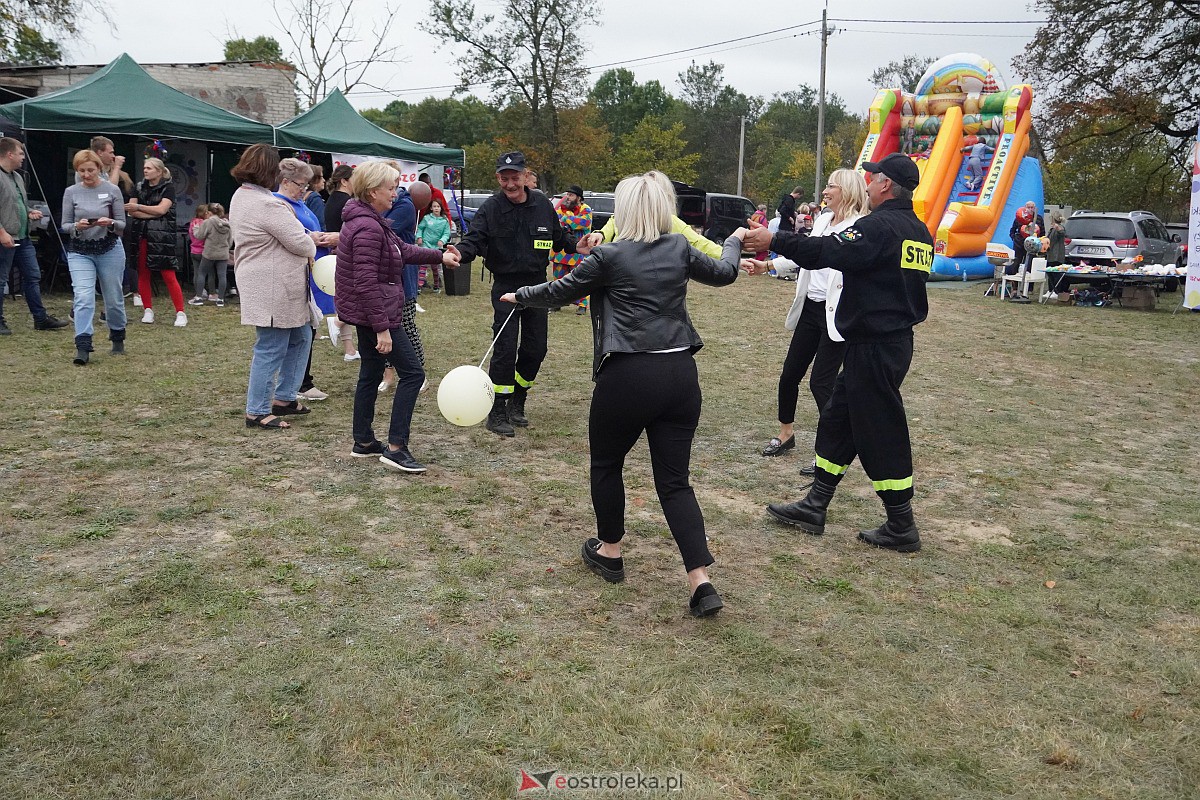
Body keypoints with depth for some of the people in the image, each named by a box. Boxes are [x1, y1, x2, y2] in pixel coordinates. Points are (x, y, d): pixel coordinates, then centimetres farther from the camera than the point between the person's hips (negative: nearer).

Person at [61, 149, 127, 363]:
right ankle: (83, 346, -16)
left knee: (113, 298, 10)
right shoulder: (71, 192, 1)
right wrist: (77, 226, -19)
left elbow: (122, 224, 1)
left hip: (110, 250, 0)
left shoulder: (112, 190, -2)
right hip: (79, 252, 0)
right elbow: (64, 225, 3)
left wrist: (110, 223, -21)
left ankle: (117, 338, 31)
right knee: (83, 297, -14)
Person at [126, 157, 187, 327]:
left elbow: (162, 209, -11)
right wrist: (153, 214, -8)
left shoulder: (168, 187, 1)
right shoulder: (139, 187, 14)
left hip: (161, 237, -5)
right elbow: (132, 212, 4)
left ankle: (180, 313, -6)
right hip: (141, 236, 5)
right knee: (143, 274, 5)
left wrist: (138, 207, -4)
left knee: (168, 275, -9)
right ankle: (148, 310, 15)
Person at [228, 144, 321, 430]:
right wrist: (311, 243, 5)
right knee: (271, 349, -2)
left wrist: (307, 237, 6)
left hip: (267, 285, 11)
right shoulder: (267, 205, -22)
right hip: (273, 289, -11)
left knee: (299, 337, 20)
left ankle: (283, 397, 27)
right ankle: (257, 412, 8)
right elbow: (300, 244, -18)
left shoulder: (241, 196, 12)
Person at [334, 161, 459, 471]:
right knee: (412, 373, -6)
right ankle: (396, 447, -5)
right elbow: (366, 283, -26)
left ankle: (363, 442, 27)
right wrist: (382, 327, -25)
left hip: (365, 315, 11)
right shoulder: (368, 228, -22)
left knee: (371, 375, 17)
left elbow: (402, 249, 23)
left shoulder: (369, 221, 12)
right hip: (374, 314, -11)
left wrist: (439, 256, 21)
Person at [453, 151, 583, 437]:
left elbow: (558, 236, 16)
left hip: (536, 285, 4)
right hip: (505, 287, -4)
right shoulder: (490, 208, -9)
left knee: (536, 348, 9)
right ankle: (497, 413, 2)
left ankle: (517, 401, 29)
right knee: (505, 349, -9)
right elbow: (474, 239, -17)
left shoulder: (542, 204, 2)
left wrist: (576, 246, -3)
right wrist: (460, 253, -38)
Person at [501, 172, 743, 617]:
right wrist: (734, 241, 46)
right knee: (674, 479, 9)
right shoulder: (679, 249, 8)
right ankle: (701, 582, 1)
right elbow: (724, 273, 24)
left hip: (628, 376, -5)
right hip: (680, 374, 5)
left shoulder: (610, 256, -5)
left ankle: (609, 552, 35)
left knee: (606, 463, 20)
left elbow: (559, 292, 7)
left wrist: (519, 296, 26)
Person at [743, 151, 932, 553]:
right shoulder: (919, 232, 12)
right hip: (896, 337, 10)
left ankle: (902, 528, 8)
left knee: (880, 431, -2)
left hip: (874, 346, -10)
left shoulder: (879, 226, -17)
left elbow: (827, 251, -23)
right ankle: (815, 506, 22)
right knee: (838, 419, 15)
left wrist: (774, 240, -14)